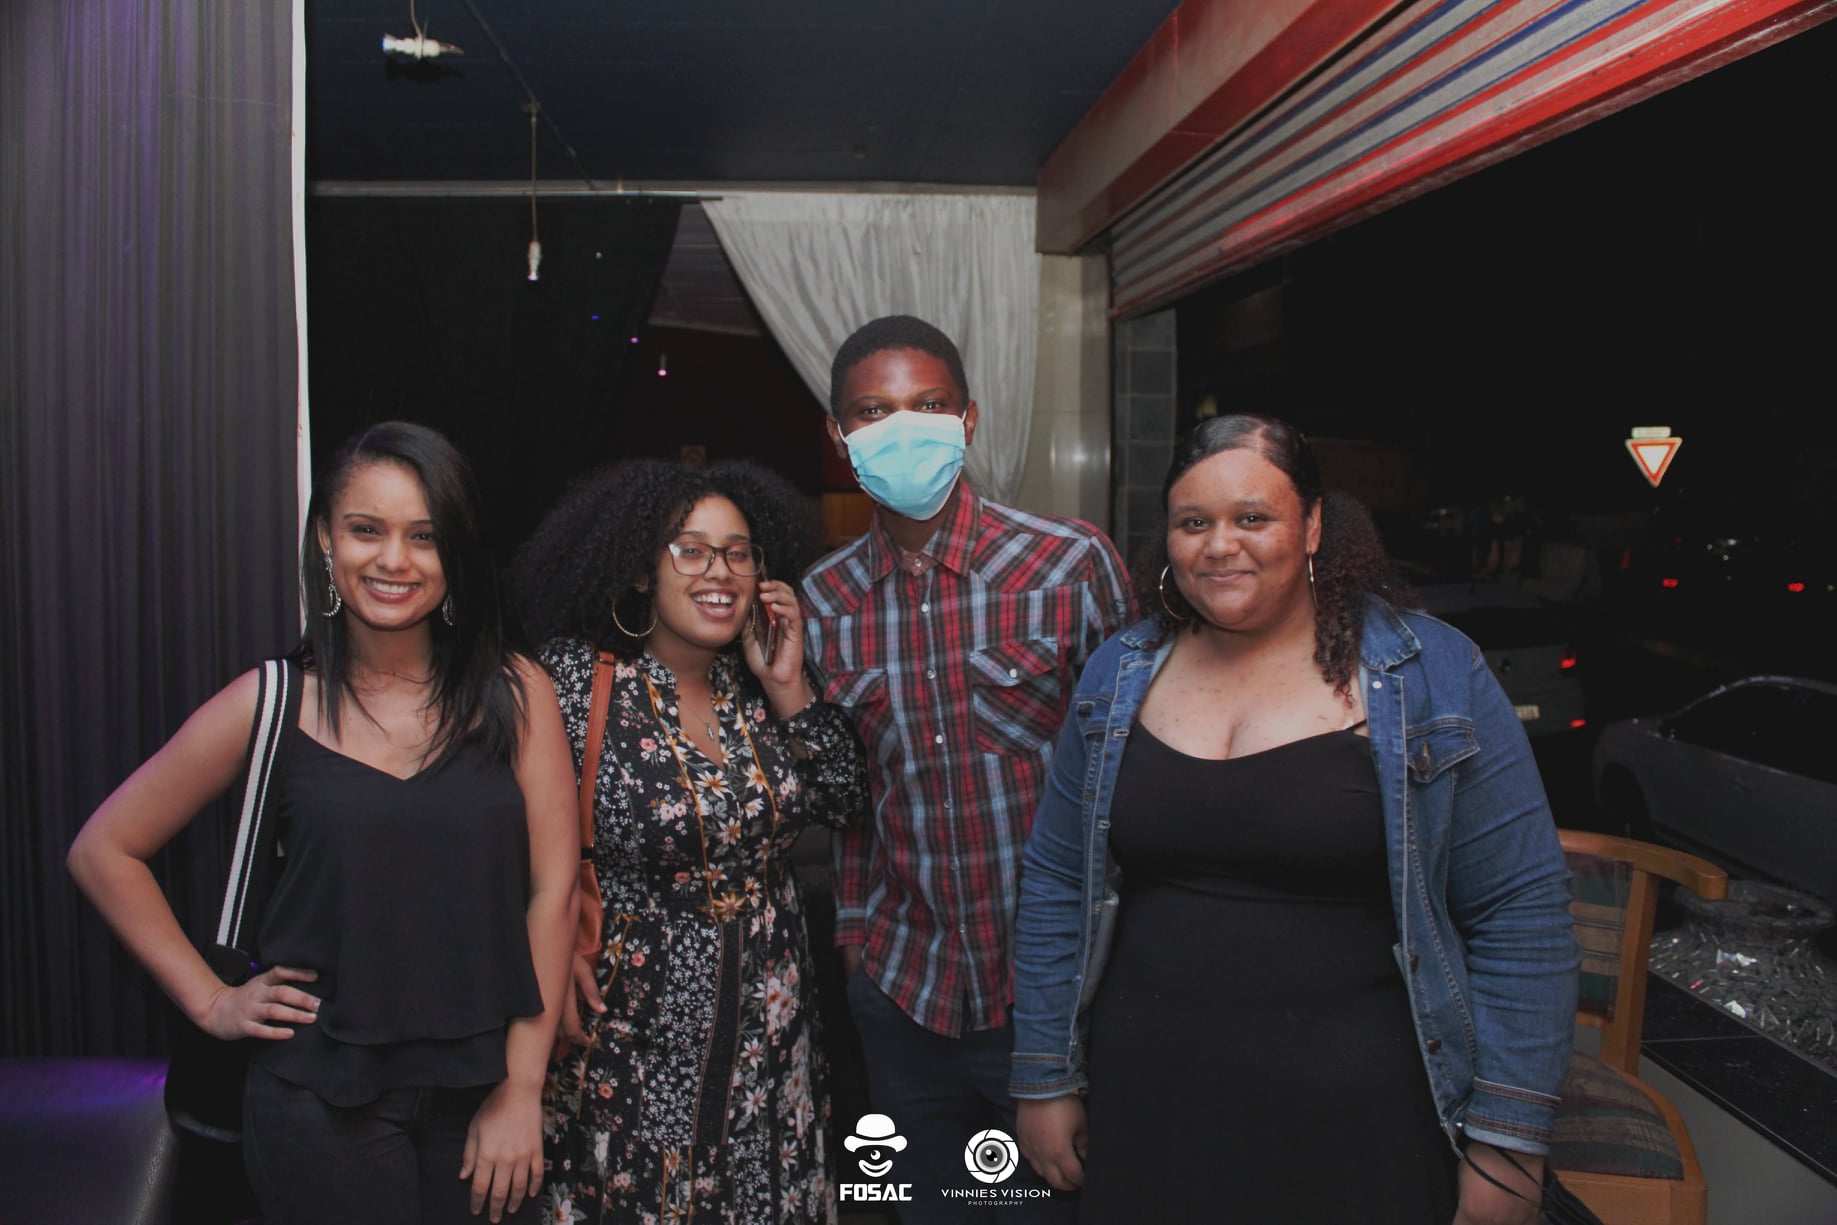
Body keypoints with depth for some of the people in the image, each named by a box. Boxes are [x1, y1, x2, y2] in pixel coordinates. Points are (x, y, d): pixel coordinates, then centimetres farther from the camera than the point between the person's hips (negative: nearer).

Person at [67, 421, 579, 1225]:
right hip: (323, 1097, -1)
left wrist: (521, 1090, -7)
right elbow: (103, 851, 5)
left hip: (480, 1088, 1)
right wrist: (210, 1001, 1)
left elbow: (551, 888, -5)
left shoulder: (514, 693, -4)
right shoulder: (272, 704, -4)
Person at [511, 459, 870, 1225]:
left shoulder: (755, 682, 0)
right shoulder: (578, 679, -13)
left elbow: (844, 803, 0)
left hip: (768, 1020, 5)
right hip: (631, 1019, -4)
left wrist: (788, 688, -9)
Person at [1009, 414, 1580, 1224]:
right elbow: (1056, 887, 7)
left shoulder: (1434, 679, -8)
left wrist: (1507, 1145, -8)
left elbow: (1520, 913, -7)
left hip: (1356, 1131, -2)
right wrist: (1046, 1080, 7)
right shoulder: (1118, 677, 2)